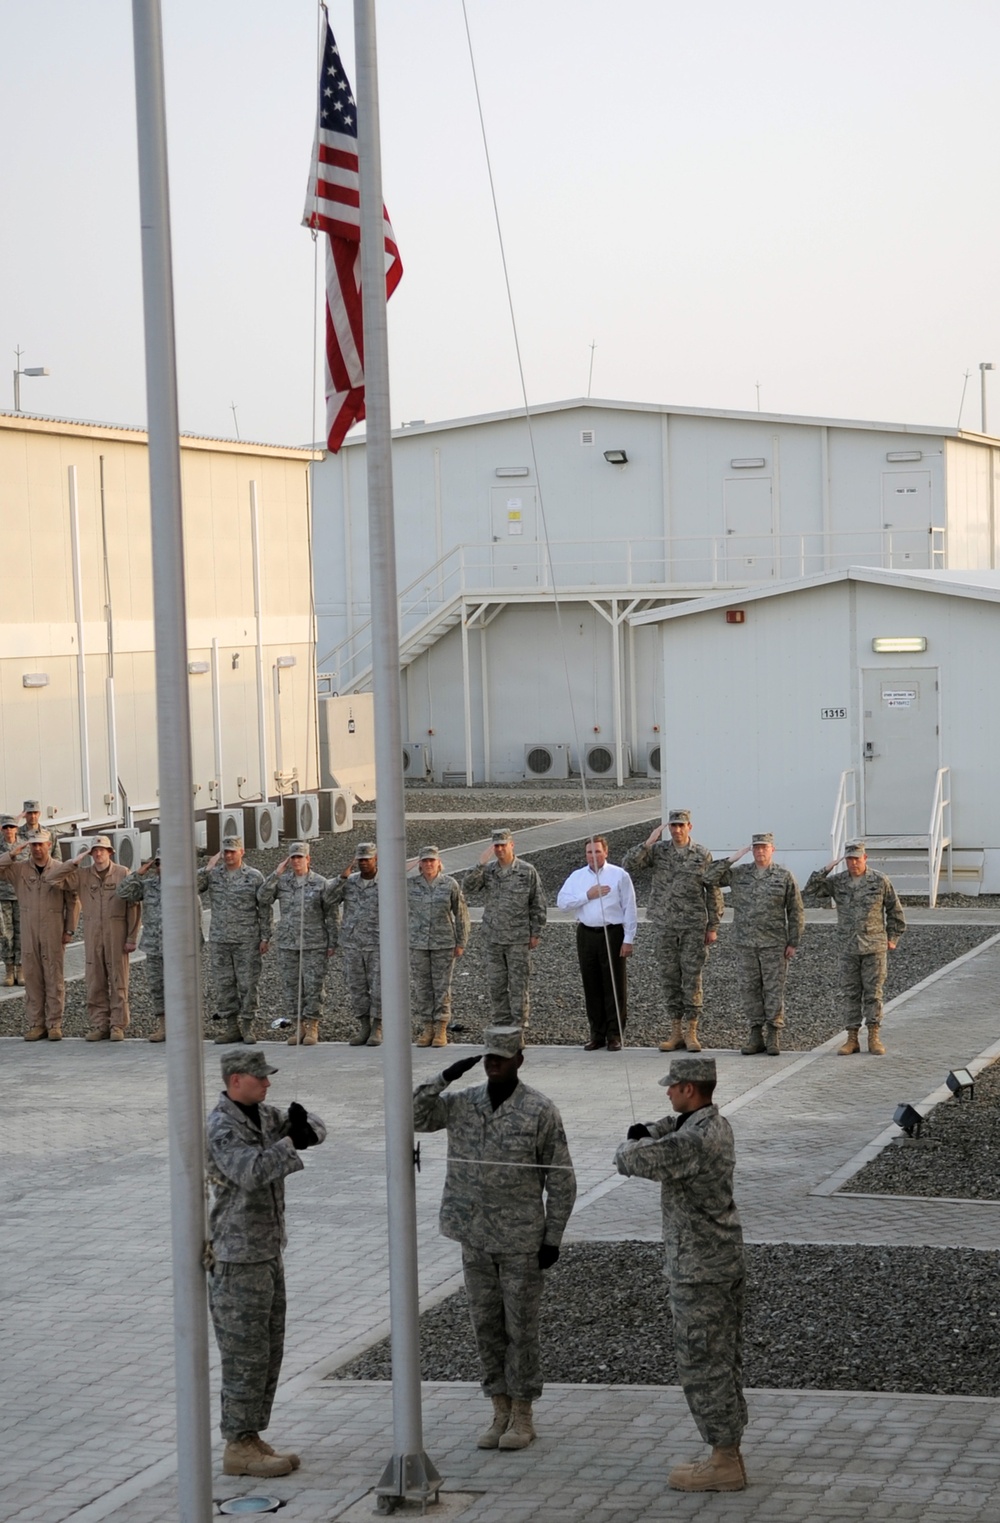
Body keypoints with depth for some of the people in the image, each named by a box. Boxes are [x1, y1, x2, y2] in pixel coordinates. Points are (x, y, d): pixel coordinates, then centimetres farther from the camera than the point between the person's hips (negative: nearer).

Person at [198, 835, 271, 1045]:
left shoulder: (254, 877, 2)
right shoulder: (213, 875, 8)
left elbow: (264, 909, 2)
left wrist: (265, 937, -3)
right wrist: (206, 869, -9)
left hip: (247, 941, -3)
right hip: (219, 940, 3)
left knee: (248, 984, -1)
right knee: (222, 984, 4)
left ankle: (247, 1025, 6)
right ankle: (231, 1025, 11)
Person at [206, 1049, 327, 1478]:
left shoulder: (262, 1116, 9)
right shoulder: (221, 1128, -18)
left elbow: (315, 1130, 10)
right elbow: (251, 1172, -34)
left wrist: (303, 1124, -13)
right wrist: (290, 1143, -26)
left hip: (267, 1252, 9)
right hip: (236, 1257, -9)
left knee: (268, 1352, 13)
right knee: (245, 1355, -5)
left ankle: (250, 1438, 20)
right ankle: (239, 1449, 1)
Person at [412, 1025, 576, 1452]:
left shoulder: (540, 1111, -9)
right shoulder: (461, 1103, 3)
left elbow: (561, 1179, -6)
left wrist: (553, 1238, -8)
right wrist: (444, 1078, -14)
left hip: (522, 1240, -4)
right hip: (475, 1239, 4)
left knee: (521, 1328, 3)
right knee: (486, 1326, 10)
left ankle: (522, 1416, 14)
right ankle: (500, 1412, 21)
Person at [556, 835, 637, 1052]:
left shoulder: (619, 875, 2)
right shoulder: (577, 876, 10)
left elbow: (629, 909, 0)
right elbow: (562, 901, 0)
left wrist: (628, 939, -6)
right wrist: (587, 895, -9)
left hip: (613, 934, -3)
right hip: (586, 934, 3)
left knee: (615, 985, -2)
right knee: (591, 986, 6)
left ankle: (615, 1034, 2)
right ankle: (597, 1034, 13)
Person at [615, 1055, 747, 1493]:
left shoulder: (693, 1142, -25)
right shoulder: (716, 1125, 6)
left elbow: (630, 1159, -23)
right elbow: (673, 1126, 24)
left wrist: (636, 1144, 0)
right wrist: (646, 1130, 2)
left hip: (699, 1271, -10)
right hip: (725, 1261, 10)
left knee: (703, 1364, -2)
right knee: (722, 1361, 16)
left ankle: (724, 1464, 4)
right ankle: (728, 1453, 24)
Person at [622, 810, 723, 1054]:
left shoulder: (703, 855, -1)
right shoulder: (658, 850, 3)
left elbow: (714, 892, 2)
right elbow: (628, 866, -7)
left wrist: (713, 927, -2)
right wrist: (648, 842, -15)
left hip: (694, 926, -2)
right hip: (665, 926, 2)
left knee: (692, 979, -1)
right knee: (670, 979, 6)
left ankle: (690, 1033, 4)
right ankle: (676, 1032, 13)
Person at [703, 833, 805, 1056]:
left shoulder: (784, 877, 1)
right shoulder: (738, 874, 7)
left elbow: (796, 912, 2)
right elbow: (709, 878, 0)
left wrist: (793, 943, -3)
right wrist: (732, 859, -5)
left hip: (774, 945, -3)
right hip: (746, 944, 3)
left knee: (774, 990, -1)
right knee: (750, 989, 4)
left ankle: (773, 1037, 4)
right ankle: (756, 1036, 11)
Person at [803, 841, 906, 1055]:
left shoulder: (880, 881, -2)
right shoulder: (837, 882, 3)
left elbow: (895, 911, 7)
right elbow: (812, 893, -3)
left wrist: (892, 938, 6)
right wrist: (825, 871, -9)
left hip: (874, 948, -2)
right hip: (848, 948, 2)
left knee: (873, 993, 0)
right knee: (850, 994, 4)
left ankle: (874, 1038, 5)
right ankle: (852, 1039, 9)